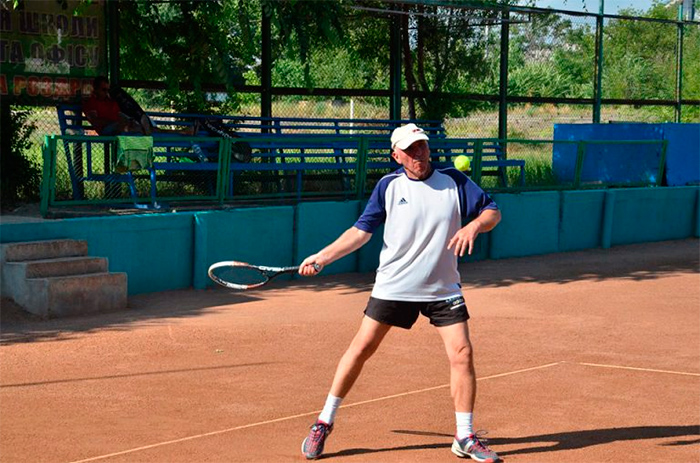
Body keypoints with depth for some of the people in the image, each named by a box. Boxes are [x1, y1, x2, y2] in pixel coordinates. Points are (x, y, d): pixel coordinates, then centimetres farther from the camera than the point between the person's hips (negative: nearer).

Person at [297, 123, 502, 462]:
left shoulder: (454, 181, -1)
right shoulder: (388, 186, -1)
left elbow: (492, 212, 0)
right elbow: (361, 231, -1)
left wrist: (474, 225, -21)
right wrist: (322, 257, -9)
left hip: (443, 290, 1)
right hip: (393, 286, 0)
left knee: (462, 353, -7)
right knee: (361, 348, 0)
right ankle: (323, 423, 13)